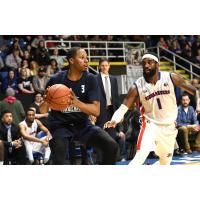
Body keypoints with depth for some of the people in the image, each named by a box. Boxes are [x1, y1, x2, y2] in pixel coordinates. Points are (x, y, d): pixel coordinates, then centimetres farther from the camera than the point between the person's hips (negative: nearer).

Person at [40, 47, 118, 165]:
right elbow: (43, 110, -5)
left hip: (83, 124, 2)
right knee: (58, 162, -26)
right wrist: (46, 101, -31)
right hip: (60, 125, -2)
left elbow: (96, 111, -17)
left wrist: (76, 102, -36)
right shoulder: (56, 80, -11)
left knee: (111, 146, -15)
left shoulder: (90, 79, -8)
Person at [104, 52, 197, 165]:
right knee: (140, 156, -23)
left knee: (166, 160, 16)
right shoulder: (137, 87, -13)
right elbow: (124, 107, -15)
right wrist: (114, 120, -33)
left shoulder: (171, 78, -11)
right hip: (150, 125, -3)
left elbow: (194, 90, 0)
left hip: (169, 126, 3)